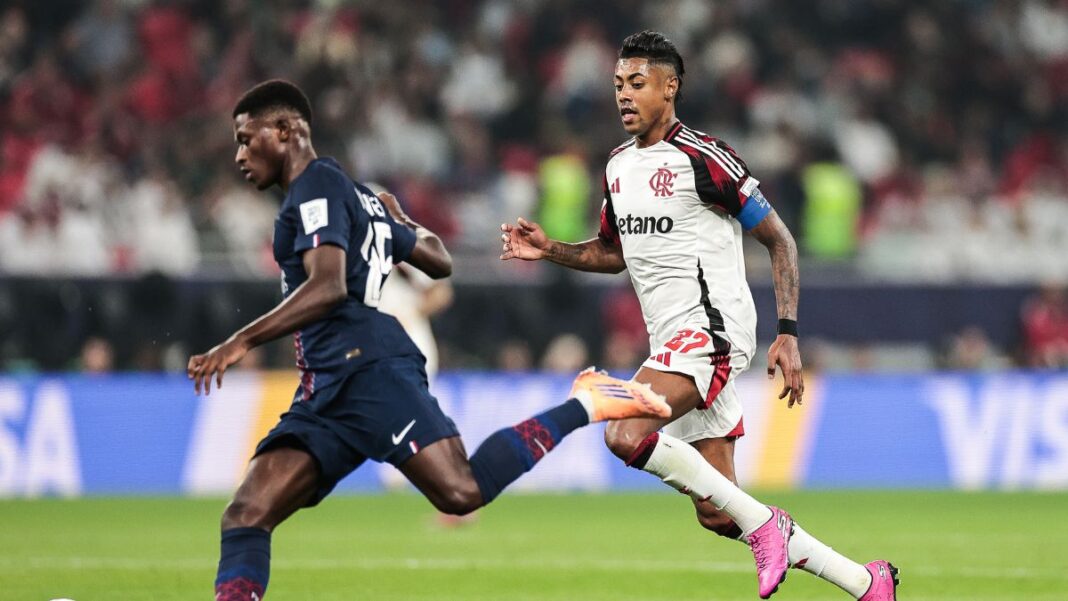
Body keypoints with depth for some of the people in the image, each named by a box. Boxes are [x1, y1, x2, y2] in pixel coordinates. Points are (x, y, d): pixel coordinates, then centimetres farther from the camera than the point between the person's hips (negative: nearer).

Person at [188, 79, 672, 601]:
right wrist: (403, 222, 55)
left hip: (366, 366, -10)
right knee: (246, 517, -4)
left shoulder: (316, 186, -1)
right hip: (325, 391, 10)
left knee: (461, 491, -22)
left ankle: (584, 405, -6)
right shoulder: (358, 197, 27)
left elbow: (329, 287, -17)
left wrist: (242, 342, -20)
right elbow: (439, 261, 33)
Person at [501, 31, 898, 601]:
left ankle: (762, 523, -16)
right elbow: (613, 252, 29)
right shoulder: (618, 167, 14)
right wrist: (549, 249, 11)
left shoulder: (702, 158, -10)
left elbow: (779, 240, -7)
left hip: (711, 329, -8)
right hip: (672, 342, 8)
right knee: (716, 516, 5)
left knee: (626, 434, -28)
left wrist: (788, 334, -14)